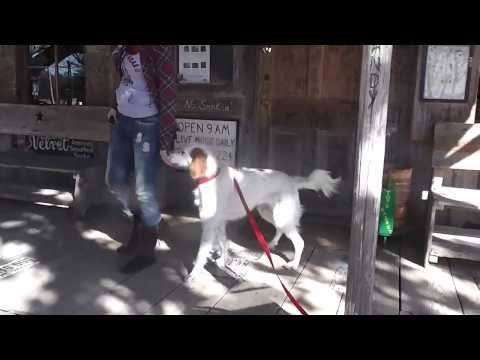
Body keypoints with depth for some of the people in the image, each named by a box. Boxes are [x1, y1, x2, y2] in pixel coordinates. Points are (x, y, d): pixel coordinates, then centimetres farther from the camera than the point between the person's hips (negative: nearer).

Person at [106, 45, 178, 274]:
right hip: (123, 121, 8)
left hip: (146, 125, -8)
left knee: (144, 191, -1)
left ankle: (146, 251, 18)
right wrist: (115, 107, 10)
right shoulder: (124, 49, 4)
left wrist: (166, 140, -18)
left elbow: (168, 95, -17)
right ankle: (140, 227, 37)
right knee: (115, 180, 15)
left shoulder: (159, 49, -18)